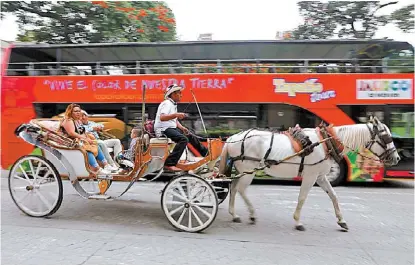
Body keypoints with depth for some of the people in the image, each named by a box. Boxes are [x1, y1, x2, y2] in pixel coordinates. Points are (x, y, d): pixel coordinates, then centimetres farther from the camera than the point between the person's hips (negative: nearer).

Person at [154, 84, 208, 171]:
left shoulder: (173, 104, 18)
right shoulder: (167, 103, -12)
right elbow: (162, 118, -28)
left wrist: (182, 127, 3)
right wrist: (176, 115, -36)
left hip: (171, 128, 10)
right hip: (163, 129, -10)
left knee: (190, 136, 18)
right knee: (184, 139, -31)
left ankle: (206, 153, 36)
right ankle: (169, 164, -36)